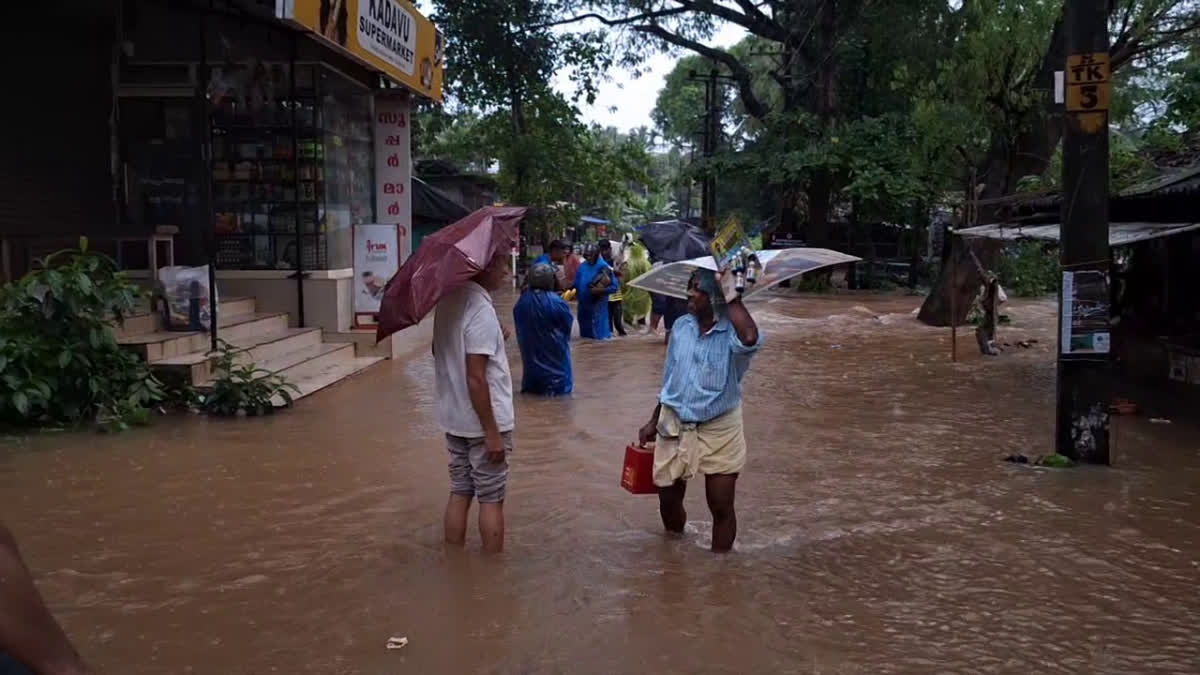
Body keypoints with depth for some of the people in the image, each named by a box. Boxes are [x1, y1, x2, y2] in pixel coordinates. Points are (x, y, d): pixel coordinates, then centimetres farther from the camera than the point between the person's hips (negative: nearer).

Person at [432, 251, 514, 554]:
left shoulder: (448, 299, 4)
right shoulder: (481, 308, -22)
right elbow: (476, 377, -24)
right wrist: (492, 432, -20)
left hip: (454, 418, 8)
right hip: (483, 421, -8)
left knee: (459, 492, 15)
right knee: (491, 498, 5)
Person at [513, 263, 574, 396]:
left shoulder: (521, 302, -7)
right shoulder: (557, 303, -22)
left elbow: (520, 331, 3)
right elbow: (568, 325, -7)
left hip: (530, 354, 4)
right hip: (555, 355, -4)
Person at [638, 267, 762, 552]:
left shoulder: (732, 333, -17)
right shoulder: (681, 326, -1)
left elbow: (750, 339, -45)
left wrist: (731, 295, -35)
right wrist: (654, 421, 16)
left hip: (719, 431, -5)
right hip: (675, 426, 5)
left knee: (721, 507, 3)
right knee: (668, 499, 15)